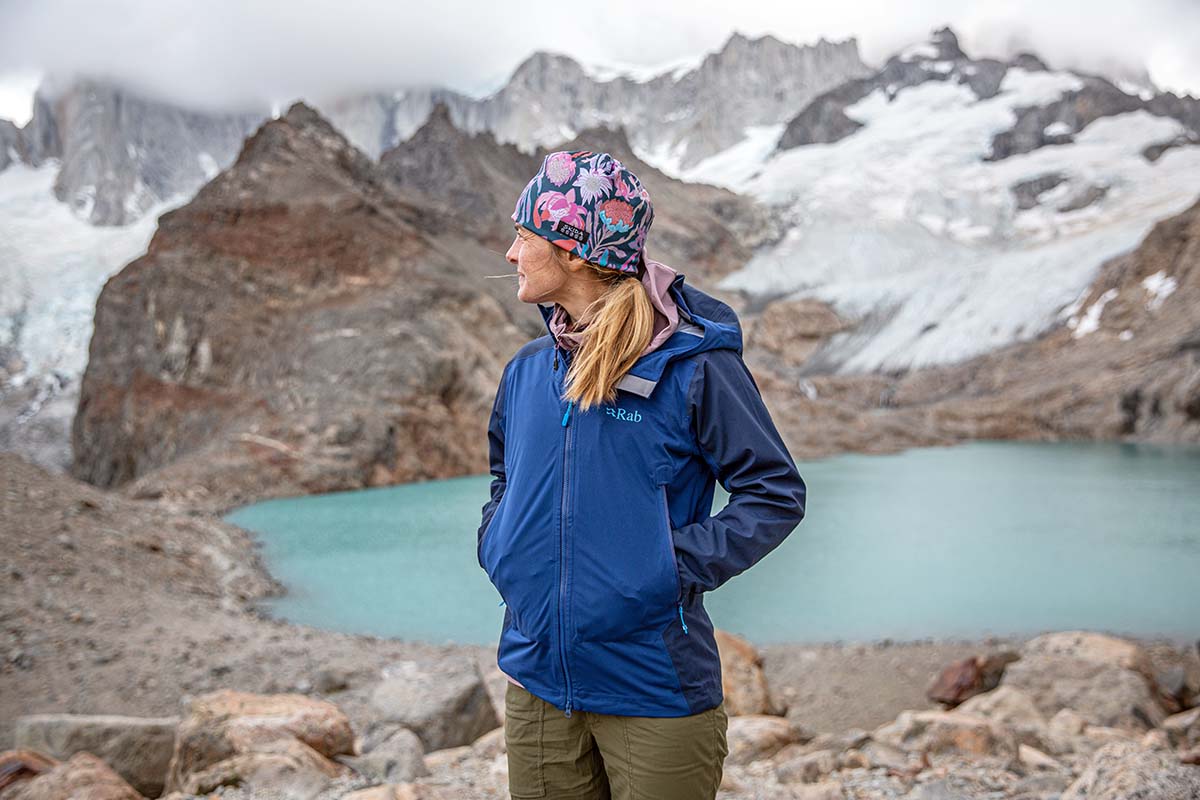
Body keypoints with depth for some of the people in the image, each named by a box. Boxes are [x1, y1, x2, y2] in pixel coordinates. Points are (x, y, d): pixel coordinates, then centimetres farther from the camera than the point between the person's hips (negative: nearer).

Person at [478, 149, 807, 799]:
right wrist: (499, 551, 6)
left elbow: (777, 494, -9)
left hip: (654, 691, -5)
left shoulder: (694, 366, -12)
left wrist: (682, 564, -17)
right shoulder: (525, 372, 7)